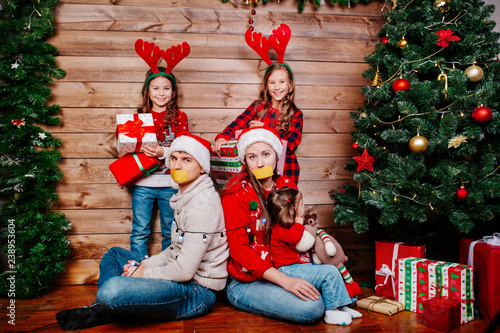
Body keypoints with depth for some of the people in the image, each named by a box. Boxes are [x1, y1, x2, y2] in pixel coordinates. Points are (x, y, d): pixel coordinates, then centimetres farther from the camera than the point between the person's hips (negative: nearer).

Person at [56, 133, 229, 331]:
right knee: (114, 255, 22)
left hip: (198, 292, -10)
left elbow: (185, 270, -24)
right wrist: (145, 264, 4)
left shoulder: (203, 205, -22)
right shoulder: (185, 196, 10)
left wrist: (144, 273, -9)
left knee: (111, 290, -30)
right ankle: (100, 309, 8)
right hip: (183, 276, 10)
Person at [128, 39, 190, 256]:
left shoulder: (179, 117, 1)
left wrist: (163, 152, -24)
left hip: (170, 182, -1)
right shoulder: (140, 116, 7)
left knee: (170, 232, 10)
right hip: (142, 182, 2)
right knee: (139, 231, 6)